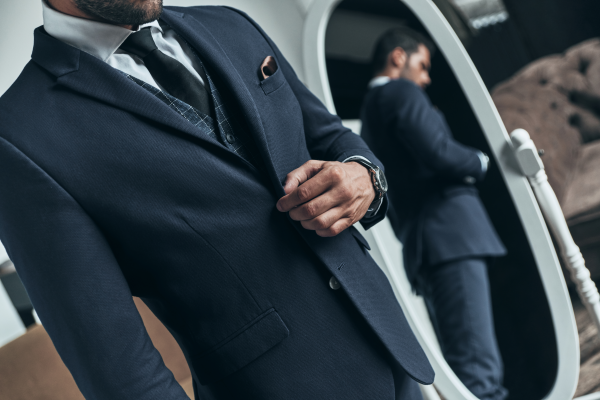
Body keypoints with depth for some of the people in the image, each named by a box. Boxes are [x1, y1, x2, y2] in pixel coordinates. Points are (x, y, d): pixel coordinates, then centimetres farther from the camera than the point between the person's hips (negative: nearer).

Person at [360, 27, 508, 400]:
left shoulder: (370, 111, 27)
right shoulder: (402, 93, -1)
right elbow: (438, 152, -14)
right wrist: (480, 162, 2)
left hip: (422, 244, 9)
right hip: (450, 231, -9)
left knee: (467, 360, 7)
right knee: (477, 366, -17)